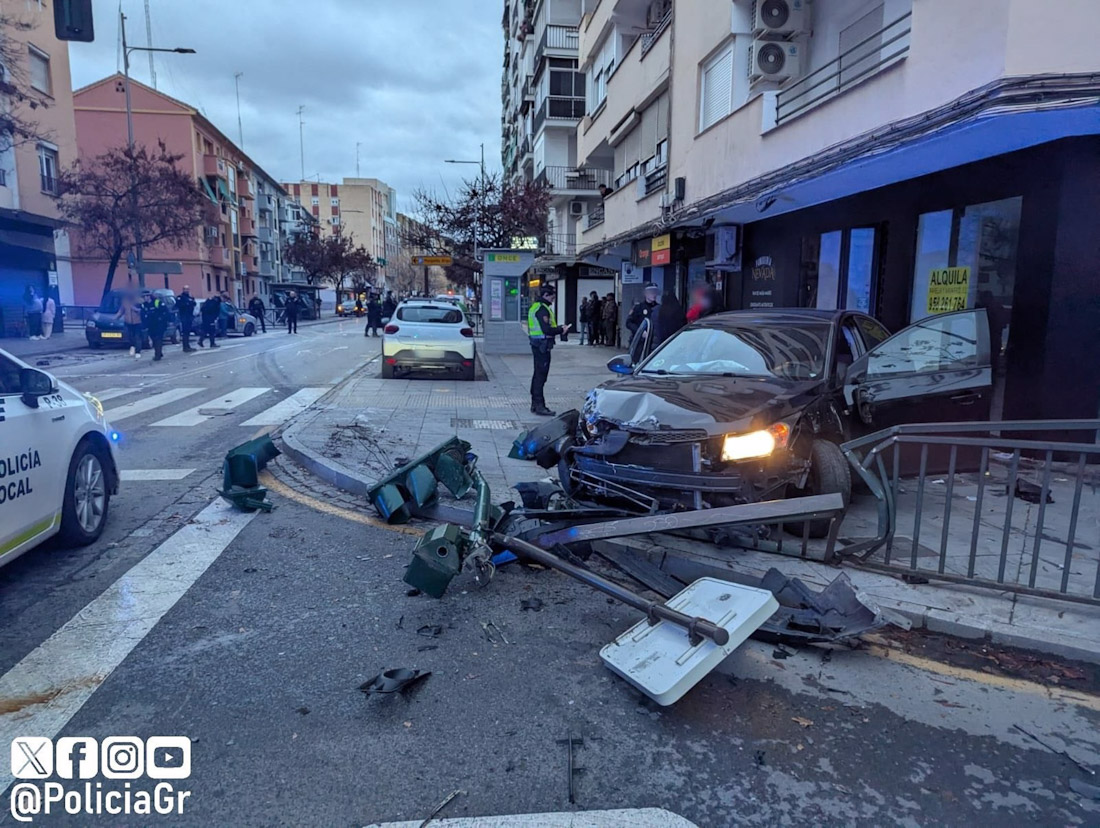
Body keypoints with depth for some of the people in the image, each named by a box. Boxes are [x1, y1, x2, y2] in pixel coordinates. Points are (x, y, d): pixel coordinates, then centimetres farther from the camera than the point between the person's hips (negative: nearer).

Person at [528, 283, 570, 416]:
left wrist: (558, 328, 10)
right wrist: (561, 329, -11)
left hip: (537, 344, 11)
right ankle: (539, 405, -5)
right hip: (542, 345, -11)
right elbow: (546, 330, -25)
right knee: (541, 374, -7)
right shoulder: (542, 309, -17)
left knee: (538, 374, 17)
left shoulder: (535, 306, 16)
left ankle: (535, 403, 25)